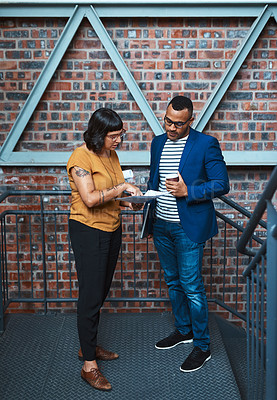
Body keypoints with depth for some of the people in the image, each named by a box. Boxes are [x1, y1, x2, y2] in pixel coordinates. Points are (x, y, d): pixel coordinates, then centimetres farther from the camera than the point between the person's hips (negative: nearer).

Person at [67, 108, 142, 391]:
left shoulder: (111, 154, 9)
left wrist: (125, 201, 2)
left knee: (101, 293, 16)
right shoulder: (80, 157, -16)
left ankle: (88, 346, 33)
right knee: (91, 296, -3)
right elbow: (90, 199, -25)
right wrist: (122, 187, -19)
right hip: (88, 232, -8)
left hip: (112, 230, 8)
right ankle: (89, 365, 8)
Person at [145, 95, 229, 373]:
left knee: (191, 286, -3)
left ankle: (202, 346, 12)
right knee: (173, 281, 17)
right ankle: (183, 329, 36)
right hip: (161, 225, 6)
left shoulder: (206, 144, -9)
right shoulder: (158, 143, 9)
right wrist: (149, 220, 17)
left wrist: (188, 191, -22)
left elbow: (222, 184, -11)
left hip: (188, 227, -6)